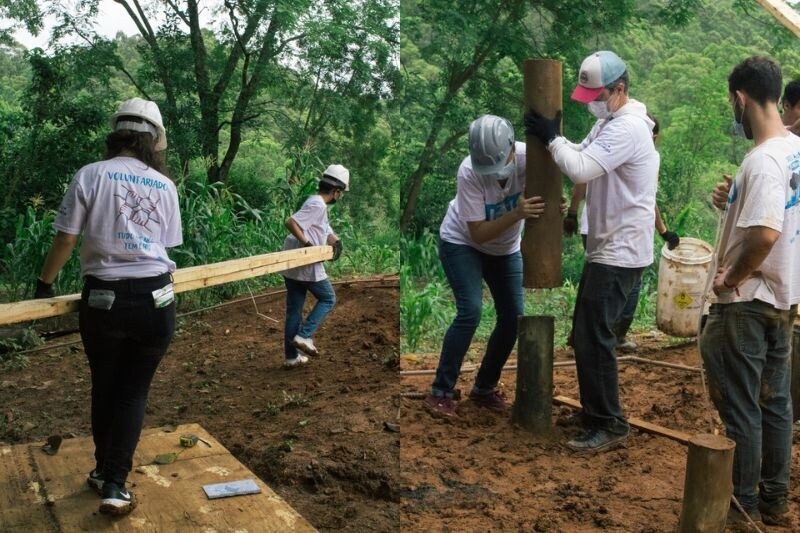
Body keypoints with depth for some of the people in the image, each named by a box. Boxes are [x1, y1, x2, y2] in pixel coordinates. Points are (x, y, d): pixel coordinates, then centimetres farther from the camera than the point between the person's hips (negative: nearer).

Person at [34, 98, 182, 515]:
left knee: (104, 387, 18)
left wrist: (45, 283, 17)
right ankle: (115, 485, 10)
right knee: (134, 390, 12)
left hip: (103, 298, -1)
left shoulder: (90, 175, -1)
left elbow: (65, 239, 0)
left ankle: (103, 471, 34)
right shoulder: (165, 184, 6)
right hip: (155, 300, 1)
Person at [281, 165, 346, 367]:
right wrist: (307, 243, -22)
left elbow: (327, 231, 20)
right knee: (328, 299, 9)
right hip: (307, 266, -9)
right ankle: (303, 336, 0)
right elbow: (290, 222, -25)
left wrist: (336, 241, -1)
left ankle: (291, 356, 17)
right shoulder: (318, 205, -14)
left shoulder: (317, 204, 18)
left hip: (292, 266, 9)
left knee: (294, 309, 11)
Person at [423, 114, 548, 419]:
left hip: (506, 248, 4)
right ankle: (440, 393, -7)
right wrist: (517, 214, -45)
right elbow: (478, 234, -31)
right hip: (462, 243, -4)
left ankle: (485, 388, 20)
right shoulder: (468, 172, -33)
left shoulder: (528, 156, -28)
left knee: (513, 318, 1)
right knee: (470, 312, -19)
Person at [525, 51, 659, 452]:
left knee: (592, 337, -9)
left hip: (621, 252, -11)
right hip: (608, 246, 11)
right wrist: (552, 137, -4)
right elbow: (581, 159, 12)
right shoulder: (609, 121, 14)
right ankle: (597, 412, 29)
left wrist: (551, 137, -15)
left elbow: (581, 170, -29)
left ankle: (609, 425, 1)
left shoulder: (628, 128, -21)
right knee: (588, 333, 16)